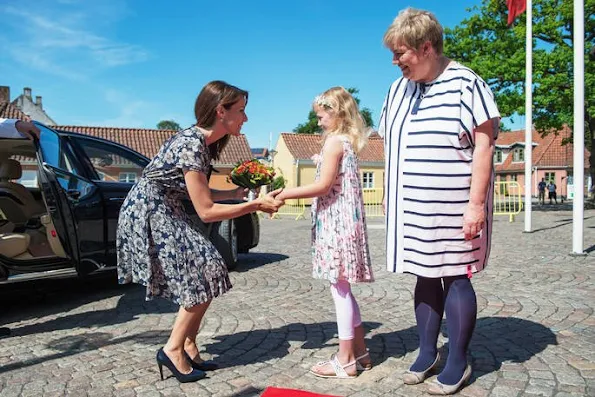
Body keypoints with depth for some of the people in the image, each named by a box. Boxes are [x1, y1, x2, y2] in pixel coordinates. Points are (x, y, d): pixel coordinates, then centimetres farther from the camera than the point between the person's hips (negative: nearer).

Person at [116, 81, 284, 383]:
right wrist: (256, 205, -20)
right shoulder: (191, 145, -24)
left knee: (206, 271, 7)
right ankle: (173, 350, 4)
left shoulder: (205, 141, 4)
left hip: (166, 213, 9)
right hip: (148, 213, -9)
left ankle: (188, 347, 15)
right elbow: (206, 211, -24)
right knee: (203, 276, -8)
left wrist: (240, 193, 4)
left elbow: (198, 193, 9)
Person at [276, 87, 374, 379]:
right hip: (344, 219, 10)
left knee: (339, 286, -4)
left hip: (336, 221, -10)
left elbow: (324, 185, -17)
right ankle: (359, 351, 22)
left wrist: (287, 194, -12)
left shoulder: (334, 141, -10)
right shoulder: (348, 141, 17)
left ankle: (346, 359, 5)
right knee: (342, 286, 14)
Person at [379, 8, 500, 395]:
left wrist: (475, 203, -17)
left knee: (454, 277, 2)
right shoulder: (399, 90, 10)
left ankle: (458, 362, 17)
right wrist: (389, 195, 14)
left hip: (453, 205, -5)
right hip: (414, 206, 6)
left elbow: (483, 146, -12)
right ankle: (427, 353, 26)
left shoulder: (466, 84, -8)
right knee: (426, 276, 12)